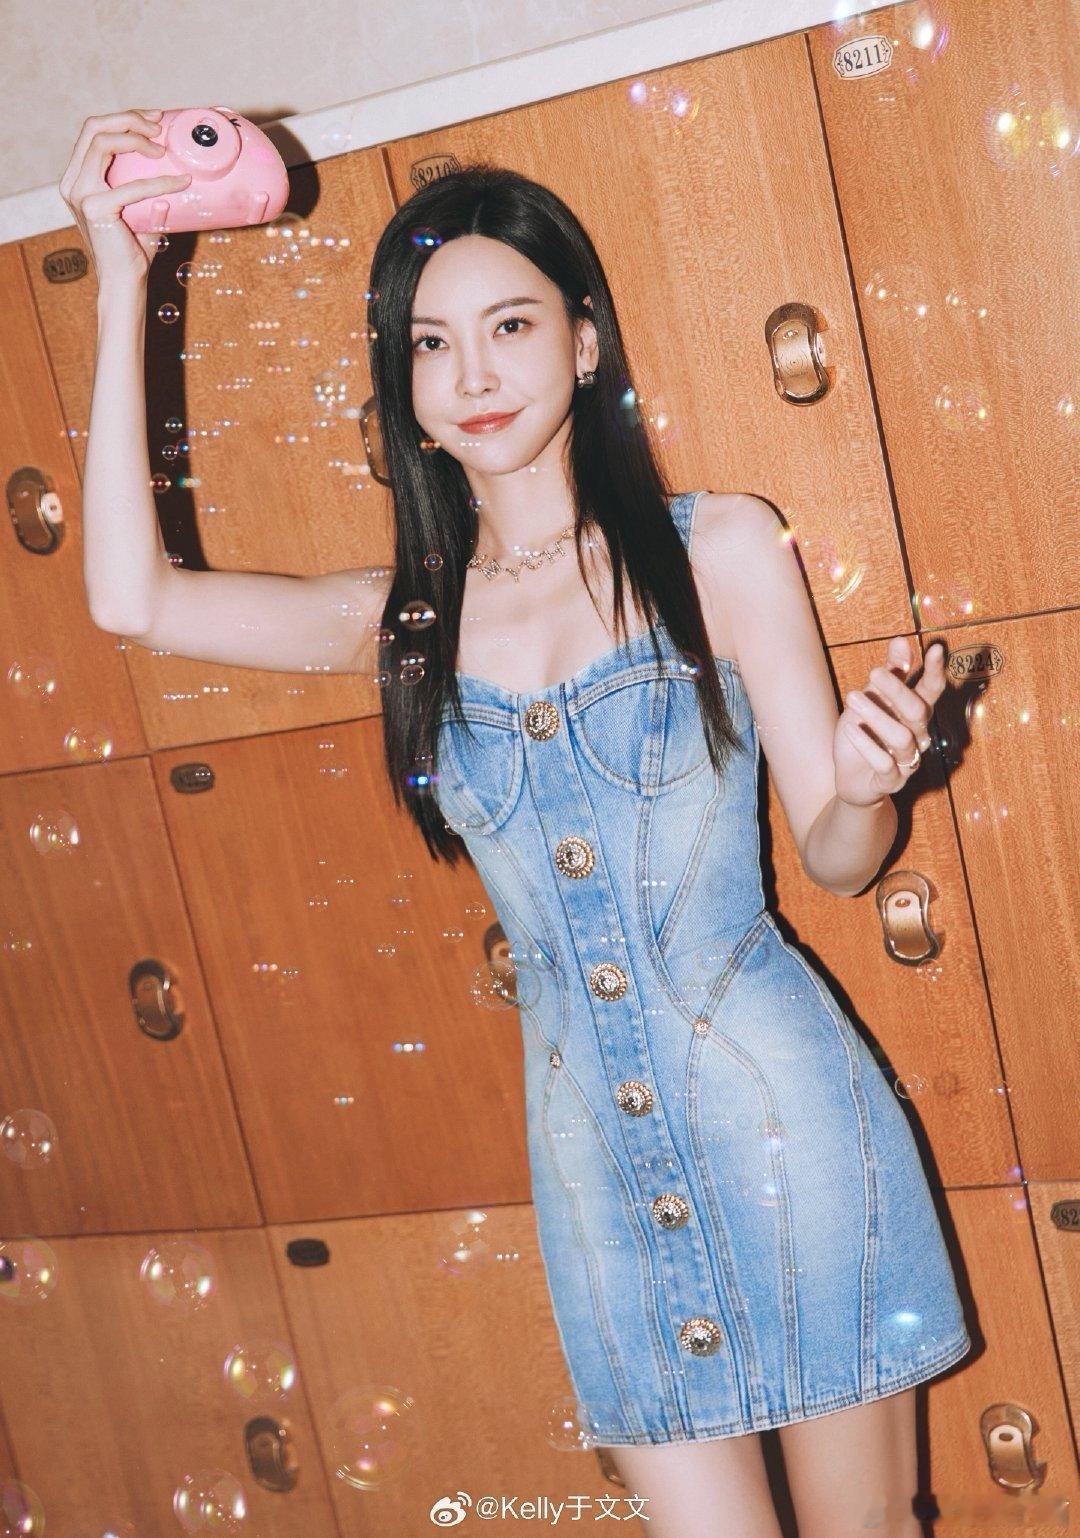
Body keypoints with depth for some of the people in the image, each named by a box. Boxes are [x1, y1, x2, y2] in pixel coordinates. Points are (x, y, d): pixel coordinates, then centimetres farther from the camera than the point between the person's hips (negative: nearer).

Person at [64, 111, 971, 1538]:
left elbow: (836, 856, -1)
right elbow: (132, 597, -8)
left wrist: (868, 781, -25)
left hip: (779, 1110, -2)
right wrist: (122, 286, -5)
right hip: (593, 1145, 2)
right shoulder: (407, 619, 4)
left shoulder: (721, 548, -3)